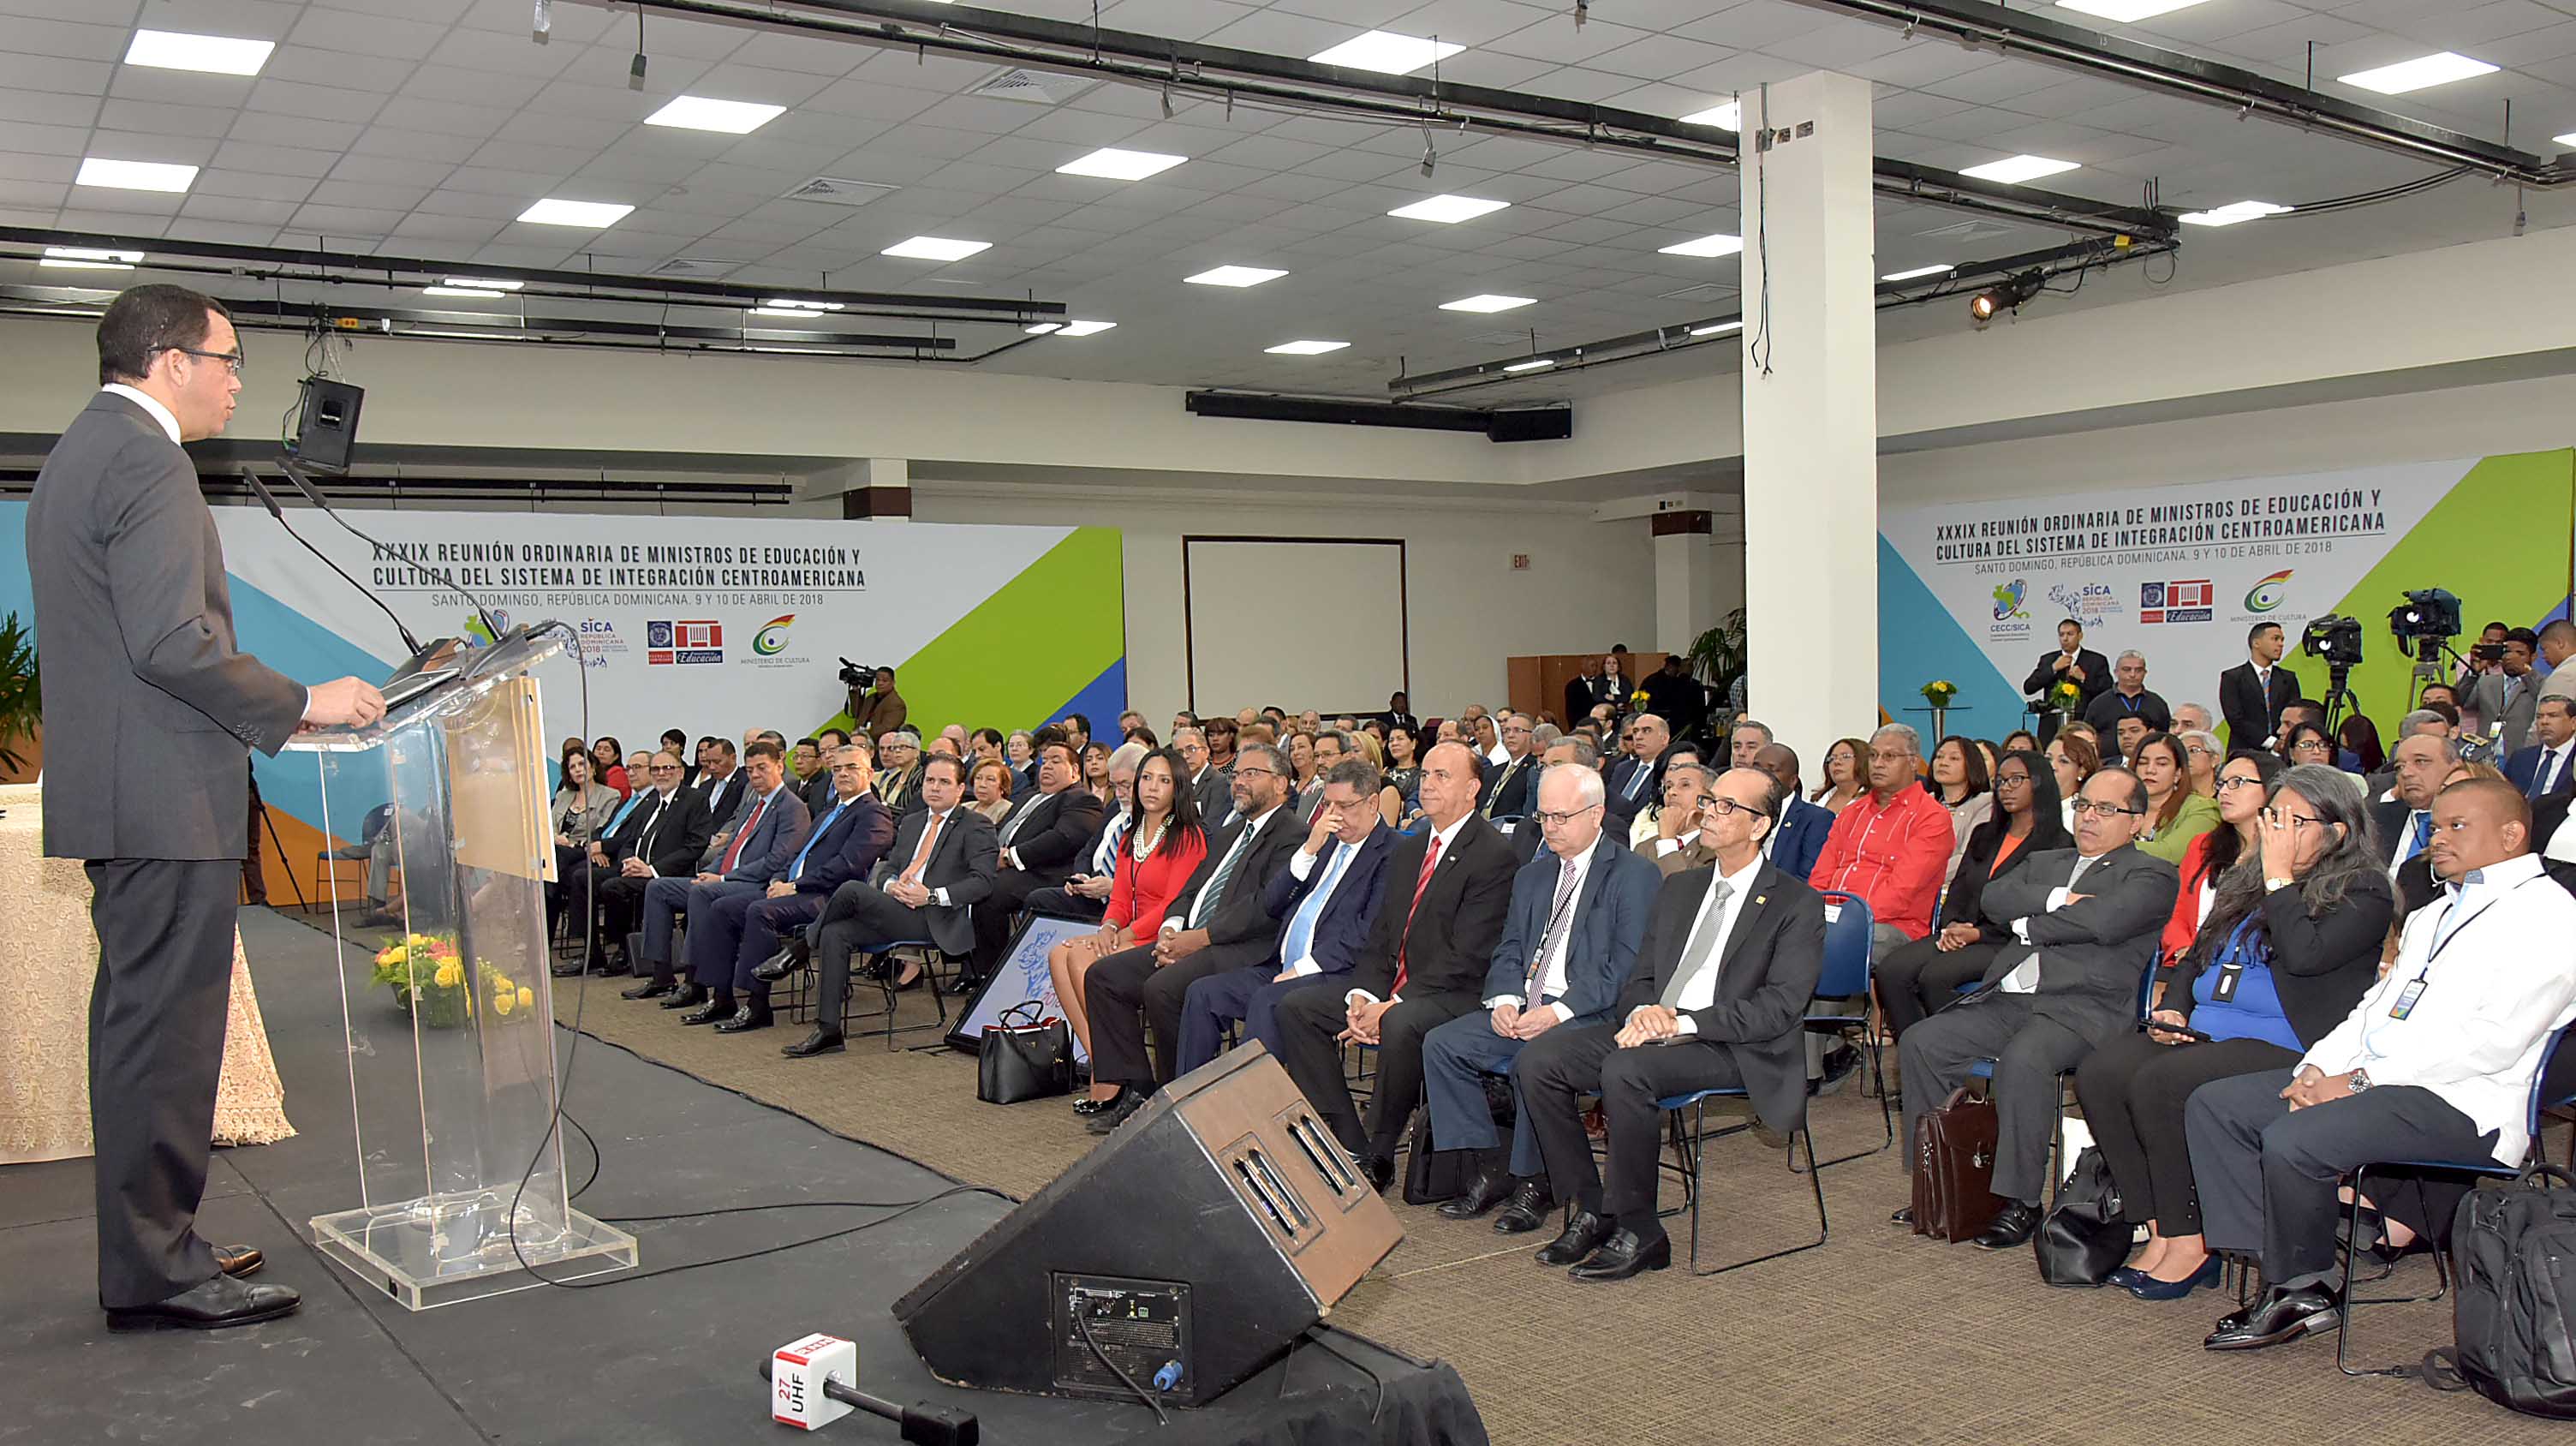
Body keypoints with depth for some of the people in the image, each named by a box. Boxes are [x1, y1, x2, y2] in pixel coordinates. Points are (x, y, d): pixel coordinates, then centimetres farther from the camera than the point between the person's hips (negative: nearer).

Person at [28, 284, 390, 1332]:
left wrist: (269, 710, 19)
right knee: (166, 1032, -5)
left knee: (138, 1026, 16)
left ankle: (147, 1248, 26)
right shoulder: (145, 457, -14)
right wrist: (303, 704, -12)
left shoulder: (78, 451, 19)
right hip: (167, 797, -11)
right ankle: (157, 1274, 3)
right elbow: (171, 642, -22)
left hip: (118, 792, 11)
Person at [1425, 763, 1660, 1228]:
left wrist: (1557, 1011, -21)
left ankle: (1535, 1183, -14)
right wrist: (1505, 1000, -6)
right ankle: (1492, 1169, -5)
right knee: (1441, 1043, -12)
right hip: (1522, 1009, 7)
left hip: (1589, 1015, -7)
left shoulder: (1636, 875, -4)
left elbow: (1625, 967, -13)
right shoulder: (1532, 876, 19)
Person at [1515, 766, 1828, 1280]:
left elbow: (1780, 1007, -11)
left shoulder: (1798, 904, 0)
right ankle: (1591, 1211, -5)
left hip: (1737, 1051, -6)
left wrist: (1683, 1023, -20)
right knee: (1537, 1061, -15)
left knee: (1625, 1070, -34)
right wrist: (1643, 1011, -8)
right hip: (1652, 1030, 7)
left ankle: (1637, 1233, -19)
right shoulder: (1678, 889, 20)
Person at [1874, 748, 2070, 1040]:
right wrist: (1952, 924, -3)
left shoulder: (2059, 844, 1)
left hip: (2008, 943, -6)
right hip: (1960, 936, 6)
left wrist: (1978, 933, -13)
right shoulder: (1984, 835, 24)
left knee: (1934, 976, -32)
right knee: (1890, 970, -20)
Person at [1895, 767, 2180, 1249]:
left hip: (2082, 1008, -7)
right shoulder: (2045, 863, 27)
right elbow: (1993, 899, 8)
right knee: (1918, 1043, -12)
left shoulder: (2151, 875, 7)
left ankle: (2020, 1203, -22)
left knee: (2021, 1061, -35)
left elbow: (2103, 921, -14)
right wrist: (2056, 899, -7)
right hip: (2007, 1000, 7)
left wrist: (2027, 924, -1)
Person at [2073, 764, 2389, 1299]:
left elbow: (2305, 953, -18)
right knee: (2099, 1073, -19)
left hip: (2281, 1044, -7)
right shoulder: (2246, 880, 21)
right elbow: (2195, 957, 26)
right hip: (2202, 1030, 7)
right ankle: (2160, 1231, -15)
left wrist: (2278, 876, -9)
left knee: (2159, 1084, -31)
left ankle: (2189, 1244, -16)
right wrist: (2172, 1009, 7)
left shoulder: (2364, 893, 0)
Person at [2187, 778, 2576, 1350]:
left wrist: (2359, 1081, -17)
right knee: (2213, 1105, -4)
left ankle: (2303, 1289, -4)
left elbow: (2494, 1039, -16)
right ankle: (2284, 1283, -7)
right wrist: (2317, 1068, 0)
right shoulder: (2432, 915, 27)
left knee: (2293, 1141, -30)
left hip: (2458, 1101, -10)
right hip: (2366, 1079, 10)